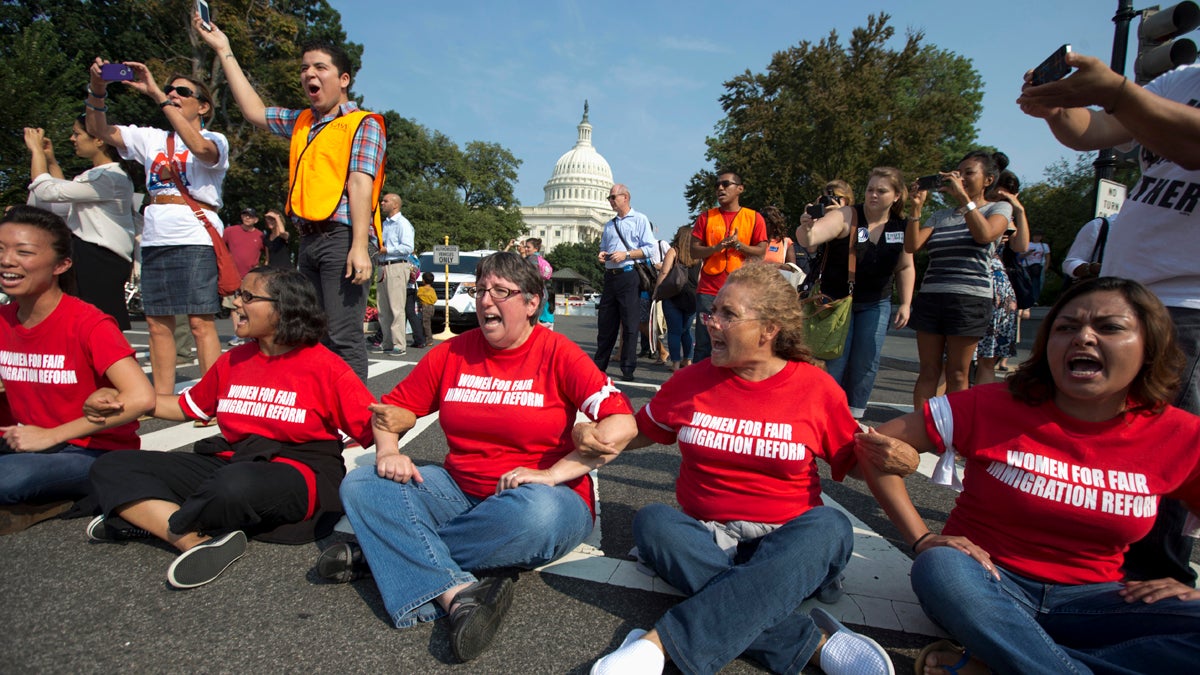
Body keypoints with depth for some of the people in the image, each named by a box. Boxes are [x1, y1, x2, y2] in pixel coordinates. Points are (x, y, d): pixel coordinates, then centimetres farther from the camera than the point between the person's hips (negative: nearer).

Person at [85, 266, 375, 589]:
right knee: (111, 468, -2)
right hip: (229, 463, 7)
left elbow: (373, 426, -14)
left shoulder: (326, 366, -10)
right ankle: (200, 542, -23)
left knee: (238, 484, -40)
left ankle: (149, 518, -5)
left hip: (298, 474, -7)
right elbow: (188, 406, 25)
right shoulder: (233, 360, 11)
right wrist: (116, 402, 15)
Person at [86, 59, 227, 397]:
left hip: (196, 239, -6)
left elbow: (200, 148, -19)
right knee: (157, 322, 5)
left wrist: (156, 94, -18)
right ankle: (162, 399, 12)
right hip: (155, 240, 6)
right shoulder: (151, 138, 21)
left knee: (201, 322, -10)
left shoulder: (215, 140, 4)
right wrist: (97, 89, -2)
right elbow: (99, 130, 14)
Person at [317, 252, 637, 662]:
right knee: (360, 485, -11)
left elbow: (622, 425, -19)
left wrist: (552, 474, -24)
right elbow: (393, 409, 11)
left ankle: (386, 553, -17)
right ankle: (459, 594, -28)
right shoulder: (453, 352, 3)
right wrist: (387, 452, -9)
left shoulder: (558, 353, -10)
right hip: (459, 491, 5)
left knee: (537, 512, -39)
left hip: (535, 496, -4)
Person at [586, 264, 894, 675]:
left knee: (829, 526, -33)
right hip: (705, 538, 2)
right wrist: (594, 437, -4)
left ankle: (661, 642, -41)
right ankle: (811, 641, -31)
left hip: (786, 543, -1)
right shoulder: (692, 381, 3)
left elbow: (857, 462, 9)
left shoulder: (816, 388, -1)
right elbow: (639, 432, 15)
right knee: (652, 521, -28)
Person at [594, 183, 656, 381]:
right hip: (610, 276, 6)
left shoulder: (640, 220, 3)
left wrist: (626, 254, -14)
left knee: (629, 325, -3)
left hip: (629, 275, -6)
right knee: (605, 324, 8)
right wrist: (602, 255, 7)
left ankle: (628, 370, 3)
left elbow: (650, 248, -7)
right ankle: (599, 365, 17)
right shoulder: (609, 225, 21)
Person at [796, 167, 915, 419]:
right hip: (837, 300, -4)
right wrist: (806, 228, -54)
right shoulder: (846, 217, -16)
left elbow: (905, 267, 9)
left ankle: (854, 416, 19)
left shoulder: (902, 227, -1)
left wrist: (905, 304, 4)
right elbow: (809, 240, -32)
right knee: (835, 361, -3)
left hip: (876, 305, 4)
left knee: (866, 363, 5)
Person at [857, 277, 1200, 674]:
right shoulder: (992, 407, -12)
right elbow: (875, 443, -13)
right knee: (940, 567, -36)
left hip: (1091, 601, 3)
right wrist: (923, 540, -15)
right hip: (988, 580, -3)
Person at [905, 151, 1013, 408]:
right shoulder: (940, 216, 18)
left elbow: (985, 234, -15)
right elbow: (912, 246, 3)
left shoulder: (999, 208, 9)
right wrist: (916, 207, -5)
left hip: (970, 298, -3)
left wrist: (962, 197, -15)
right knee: (928, 370, 4)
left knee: (957, 374, 1)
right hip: (930, 297, 3)